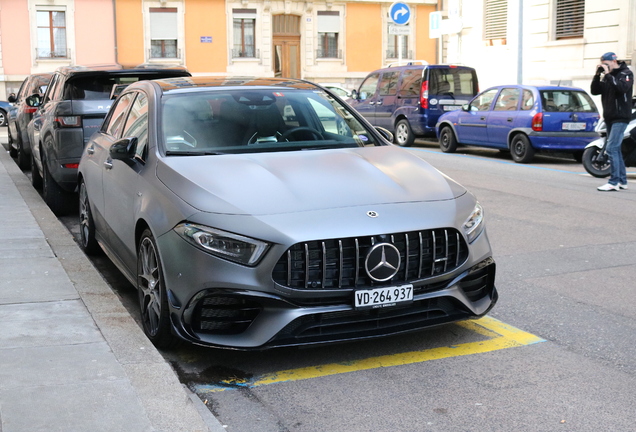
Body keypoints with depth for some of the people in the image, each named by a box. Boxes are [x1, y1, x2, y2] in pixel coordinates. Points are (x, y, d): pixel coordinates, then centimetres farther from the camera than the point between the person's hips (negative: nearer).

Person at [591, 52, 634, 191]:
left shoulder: (626, 73, -5)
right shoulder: (608, 76, 15)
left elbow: (622, 88, -23)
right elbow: (595, 91, 10)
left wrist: (608, 75, -19)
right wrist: (597, 75, -2)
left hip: (620, 118, -8)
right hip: (609, 117, 8)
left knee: (611, 148, -17)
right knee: (615, 149, 11)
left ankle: (614, 182, -17)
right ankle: (622, 181, 17)